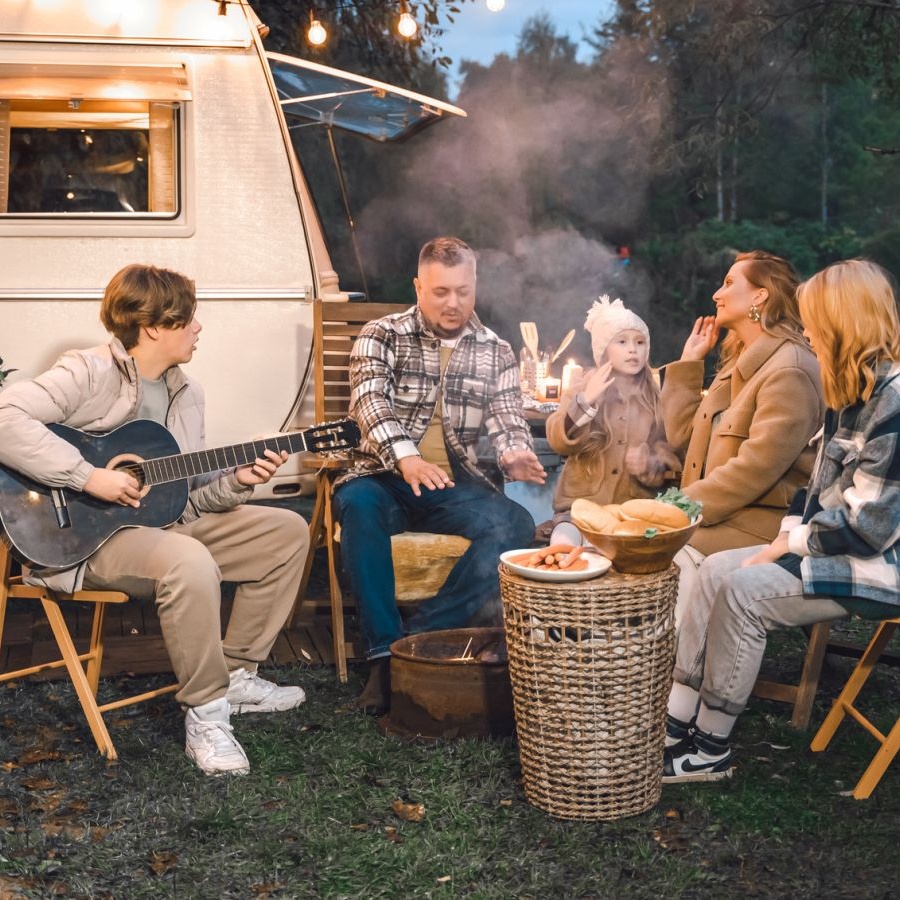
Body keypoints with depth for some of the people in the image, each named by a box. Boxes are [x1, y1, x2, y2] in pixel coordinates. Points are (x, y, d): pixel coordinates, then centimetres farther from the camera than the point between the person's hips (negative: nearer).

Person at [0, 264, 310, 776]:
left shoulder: (186, 394, 11)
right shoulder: (90, 374, -15)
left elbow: (188, 494, 12)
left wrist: (236, 482, -9)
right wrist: (89, 477, -29)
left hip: (165, 522, 9)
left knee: (287, 531, 4)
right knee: (191, 562, -38)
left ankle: (236, 675, 10)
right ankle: (206, 712, -19)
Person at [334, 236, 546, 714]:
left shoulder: (496, 352, 12)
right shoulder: (382, 336, 3)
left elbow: (506, 418, 3)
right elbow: (370, 402, -13)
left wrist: (514, 455, -23)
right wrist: (406, 458, -33)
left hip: (458, 485, 2)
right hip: (389, 477, -2)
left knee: (516, 526, -27)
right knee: (357, 502, -37)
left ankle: (419, 636, -20)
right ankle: (385, 651, -29)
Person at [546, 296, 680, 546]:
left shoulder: (656, 399, 10)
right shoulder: (582, 390, 8)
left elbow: (671, 453, 8)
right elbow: (559, 442, -7)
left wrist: (651, 464, -14)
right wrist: (586, 401, -20)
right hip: (580, 505, -1)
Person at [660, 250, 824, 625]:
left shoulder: (789, 370, -13)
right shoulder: (740, 363, 18)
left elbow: (757, 467, -21)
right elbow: (683, 435, 14)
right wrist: (689, 362, 15)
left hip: (760, 523, -8)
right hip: (722, 513, 8)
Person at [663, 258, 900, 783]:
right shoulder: (857, 391, 11)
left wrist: (788, 545, -13)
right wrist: (789, 534, 0)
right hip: (834, 544, 10)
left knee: (743, 591, -21)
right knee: (717, 569, -1)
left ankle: (710, 750, -7)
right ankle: (677, 724, -3)